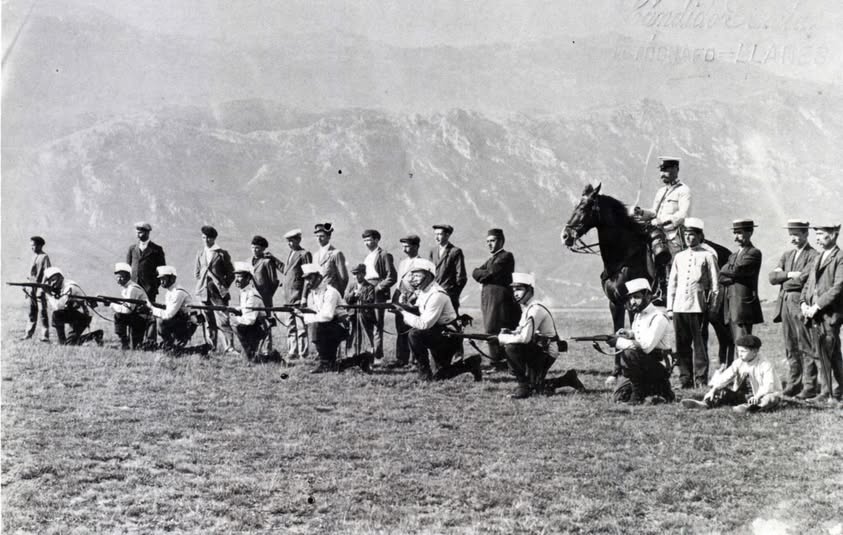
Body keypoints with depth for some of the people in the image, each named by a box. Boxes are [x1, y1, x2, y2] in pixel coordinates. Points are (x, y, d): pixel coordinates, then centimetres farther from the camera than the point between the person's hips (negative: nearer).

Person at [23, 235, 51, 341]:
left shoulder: (44, 257, -9)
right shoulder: (34, 257, 15)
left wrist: (41, 288, -19)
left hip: (40, 287, -8)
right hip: (32, 288, 8)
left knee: (42, 311, -5)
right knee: (32, 311, 11)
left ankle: (45, 335, -2)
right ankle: (29, 333, 17)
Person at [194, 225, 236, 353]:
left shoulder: (222, 253, 0)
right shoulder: (200, 254, 13)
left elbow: (231, 274, 4)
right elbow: (196, 272, 23)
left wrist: (224, 286, -3)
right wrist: (202, 284, 11)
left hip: (218, 292, -4)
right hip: (204, 293, 4)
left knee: (223, 320, -13)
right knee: (209, 322, 8)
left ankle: (229, 347, -15)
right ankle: (212, 346, 14)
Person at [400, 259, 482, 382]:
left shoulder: (436, 295, -24)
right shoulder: (423, 291, 6)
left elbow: (424, 324, -28)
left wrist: (404, 313, -23)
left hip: (449, 336, -9)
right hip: (438, 335, 9)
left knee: (414, 334, -28)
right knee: (439, 377, 12)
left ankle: (424, 373, -17)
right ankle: (471, 364, 24)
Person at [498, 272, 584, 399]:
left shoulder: (536, 309, -20)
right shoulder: (526, 307, 12)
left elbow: (524, 338, -28)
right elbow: (522, 333, 17)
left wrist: (504, 338, -15)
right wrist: (509, 333, -3)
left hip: (545, 353, -10)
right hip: (537, 351, 10)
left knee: (511, 347, -25)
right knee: (536, 389, 13)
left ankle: (523, 386, -16)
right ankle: (568, 379, 25)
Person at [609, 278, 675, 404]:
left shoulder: (658, 317, -18)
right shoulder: (638, 315, 11)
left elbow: (646, 346, -26)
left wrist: (618, 342, -22)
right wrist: (629, 334, -3)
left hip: (659, 367, -8)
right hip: (644, 366, 8)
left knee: (628, 354, -32)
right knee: (619, 396, 1)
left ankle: (638, 393, -17)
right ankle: (659, 390, 14)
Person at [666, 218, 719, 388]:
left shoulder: (708, 256, 2)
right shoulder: (679, 257, 15)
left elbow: (714, 284, 1)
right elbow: (672, 283, 17)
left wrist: (712, 307, -5)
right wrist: (669, 307, 11)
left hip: (698, 307, -4)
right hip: (679, 307, 4)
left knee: (699, 344, -2)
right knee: (682, 345, 6)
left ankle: (701, 380, 2)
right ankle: (685, 380, 13)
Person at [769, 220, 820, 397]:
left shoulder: (813, 256, -5)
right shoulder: (787, 255, 19)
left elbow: (802, 279, -17)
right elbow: (772, 277, 7)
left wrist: (784, 281, -2)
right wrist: (789, 274, -9)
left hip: (801, 305, -7)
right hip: (785, 304, 7)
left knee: (806, 348, -5)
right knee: (791, 349, 10)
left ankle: (810, 386, -3)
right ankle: (794, 384, 15)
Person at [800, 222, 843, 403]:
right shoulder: (817, 259, 20)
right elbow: (808, 284, 21)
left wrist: (817, 306, -17)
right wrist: (804, 303, 3)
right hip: (814, 314, 7)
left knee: (825, 354, -9)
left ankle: (826, 393, -3)